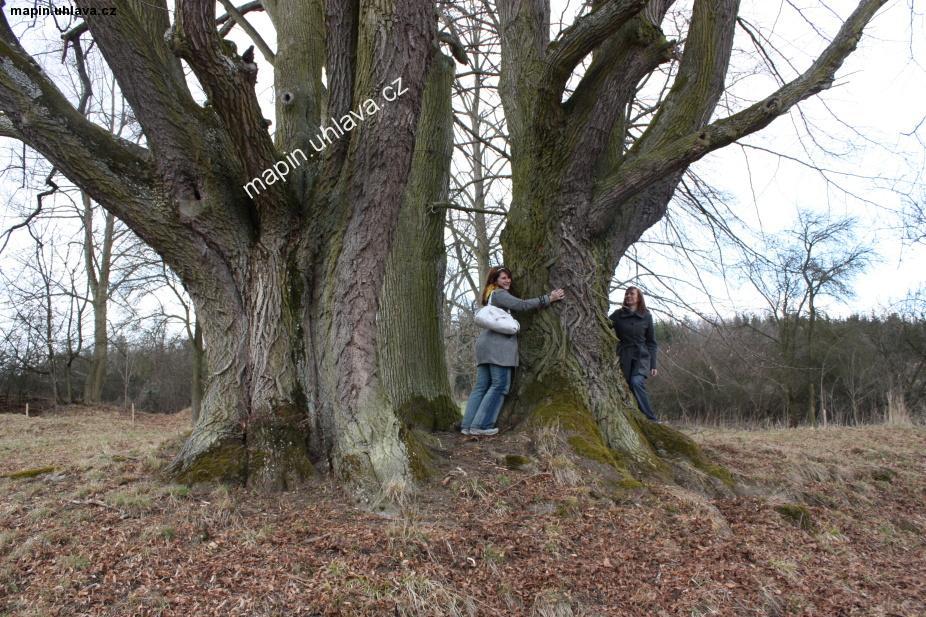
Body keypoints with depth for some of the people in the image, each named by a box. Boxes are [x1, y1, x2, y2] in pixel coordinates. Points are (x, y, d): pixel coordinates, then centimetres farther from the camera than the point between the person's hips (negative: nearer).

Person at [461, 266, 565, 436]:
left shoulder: (491, 295, 28)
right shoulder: (499, 293, -3)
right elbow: (521, 305, -14)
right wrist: (548, 299, -13)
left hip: (485, 344, 10)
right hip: (498, 344, -10)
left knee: (481, 386, 6)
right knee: (499, 385, -8)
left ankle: (467, 425, 2)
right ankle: (481, 425, -11)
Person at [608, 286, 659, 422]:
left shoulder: (646, 316, 6)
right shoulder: (618, 315, 7)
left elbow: (651, 342, 9)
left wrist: (653, 365, 5)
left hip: (641, 356, -2)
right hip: (624, 357, 2)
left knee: (636, 382, -25)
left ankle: (651, 419, -22)